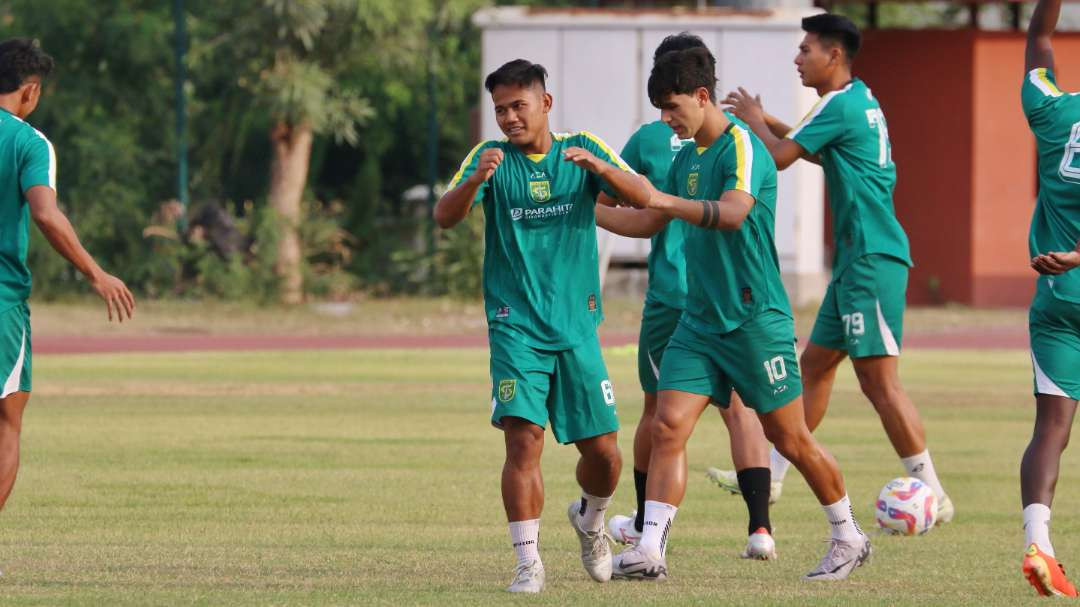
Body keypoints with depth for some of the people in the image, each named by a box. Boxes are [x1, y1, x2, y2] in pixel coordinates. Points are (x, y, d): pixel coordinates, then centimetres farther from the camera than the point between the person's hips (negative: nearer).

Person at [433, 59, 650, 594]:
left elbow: (641, 195, -7)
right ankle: (528, 560, -11)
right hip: (516, 327, -2)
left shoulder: (581, 149, 4)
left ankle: (589, 521, 35)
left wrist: (597, 166, -27)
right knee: (524, 438, -18)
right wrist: (477, 179, -33)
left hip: (577, 327, 2)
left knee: (603, 452, 3)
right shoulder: (490, 158, 1)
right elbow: (445, 216, -13)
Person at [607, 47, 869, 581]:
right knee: (668, 427, -8)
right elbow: (652, 221, 25)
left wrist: (666, 200, -40)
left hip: (755, 321, -7)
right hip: (699, 322, 7)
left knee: (790, 439, 3)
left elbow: (732, 213, -31)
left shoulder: (741, 147, -13)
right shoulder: (688, 157, 12)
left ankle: (848, 538, 20)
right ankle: (650, 551, -13)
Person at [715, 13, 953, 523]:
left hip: (872, 261, -11)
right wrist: (766, 121, 31)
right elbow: (818, 151, 35)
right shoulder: (859, 100, 16)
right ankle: (771, 475, 23)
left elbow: (780, 156, -9)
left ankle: (932, 495, -10)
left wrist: (754, 119, 9)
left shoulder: (841, 104, -14)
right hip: (858, 259, 11)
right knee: (815, 362, 15)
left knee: (878, 377, -11)